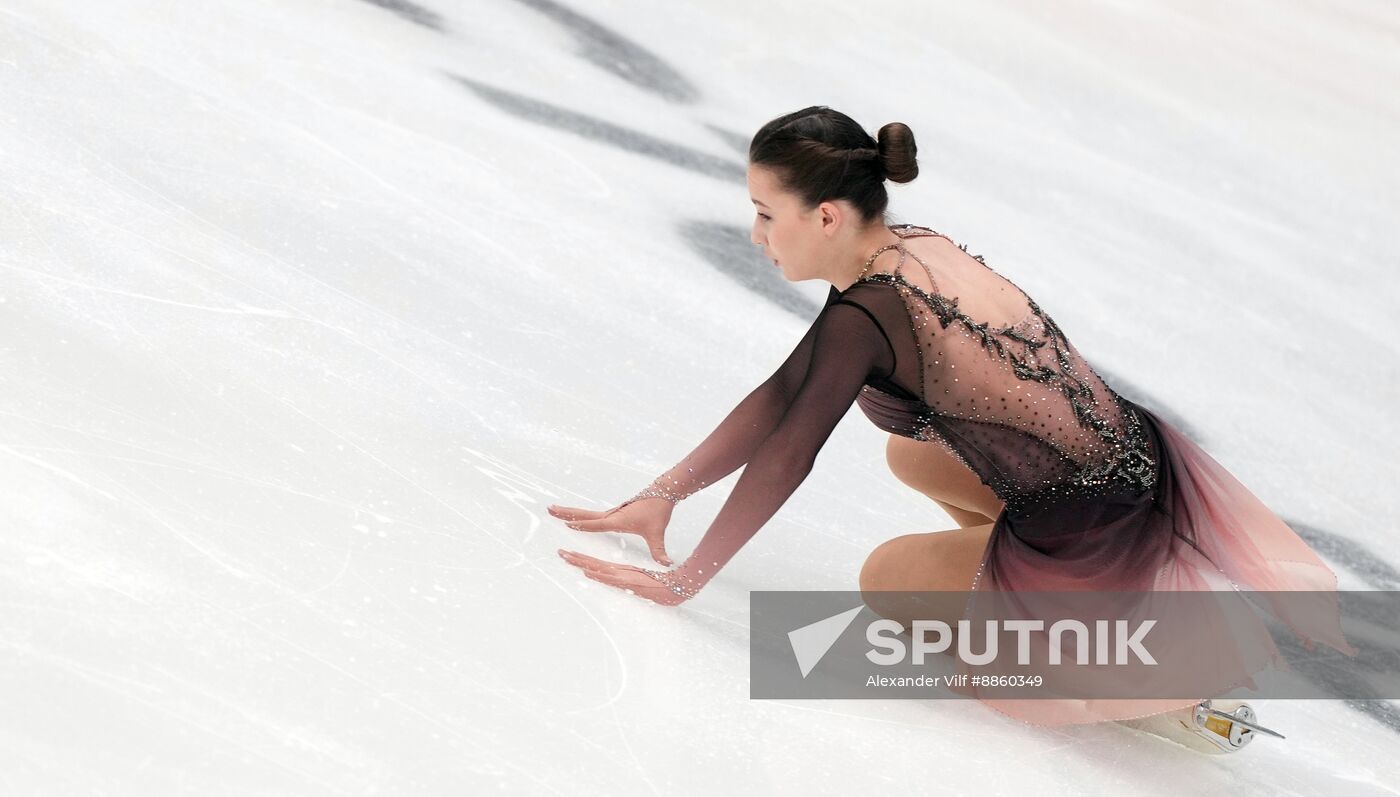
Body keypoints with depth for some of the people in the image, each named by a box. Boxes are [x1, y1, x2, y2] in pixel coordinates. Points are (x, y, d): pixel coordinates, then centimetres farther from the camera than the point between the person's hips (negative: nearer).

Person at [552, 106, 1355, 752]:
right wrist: (662, 495, 10)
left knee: (886, 579, 15)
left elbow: (783, 461, -14)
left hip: (1101, 541, -8)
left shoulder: (864, 316, -20)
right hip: (1134, 470, 8)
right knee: (911, 453, 24)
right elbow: (779, 395, 9)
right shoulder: (911, 250, 5)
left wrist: (683, 581, -3)